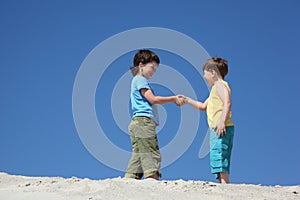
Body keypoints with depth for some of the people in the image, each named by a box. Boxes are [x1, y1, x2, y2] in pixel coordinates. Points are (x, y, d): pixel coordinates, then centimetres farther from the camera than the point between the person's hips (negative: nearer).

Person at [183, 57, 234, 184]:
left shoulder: (220, 84, -2)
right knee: (220, 161, 7)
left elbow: (227, 103, -19)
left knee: (218, 158, -18)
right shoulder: (216, 88, 29)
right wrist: (187, 100, 33)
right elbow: (203, 106, 37)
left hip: (221, 129, -10)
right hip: (216, 129, 10)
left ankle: (224, 185, -25)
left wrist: (222, 122, -28)